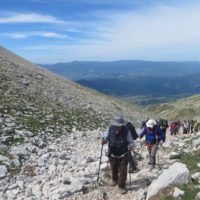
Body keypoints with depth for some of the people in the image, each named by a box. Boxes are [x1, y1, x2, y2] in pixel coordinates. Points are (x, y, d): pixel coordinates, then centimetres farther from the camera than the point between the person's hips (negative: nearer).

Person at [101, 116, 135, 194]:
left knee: (123, 171, 2)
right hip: (112, 154, 3)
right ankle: (114, 180, 51)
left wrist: (130, 147, -24)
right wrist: (103, 139, -18)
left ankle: (122, 186, 23)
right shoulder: (110, 128, -16)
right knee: (114, 169, 22)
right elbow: (105, 136, 1)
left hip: (123, 155, -2)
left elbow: (130, 142, -7)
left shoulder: (126, 131, -20)